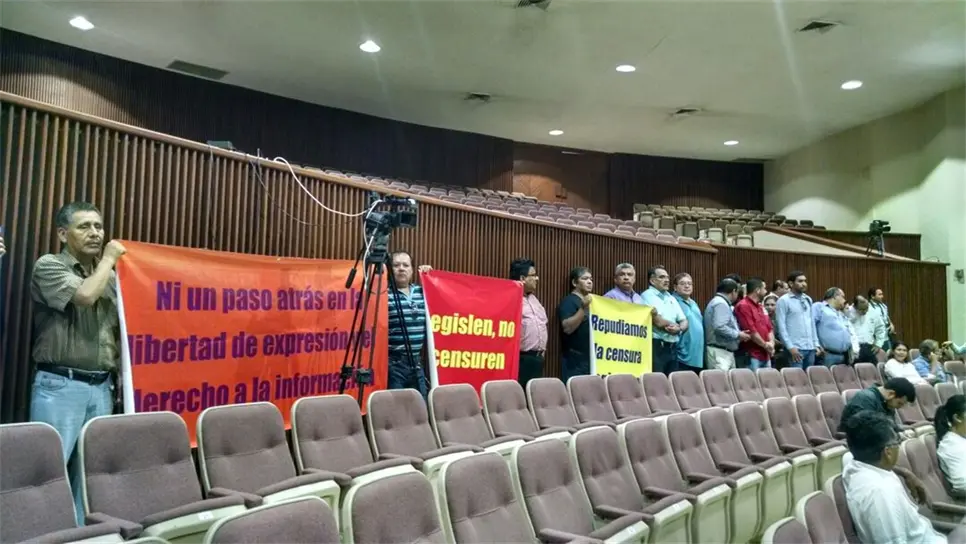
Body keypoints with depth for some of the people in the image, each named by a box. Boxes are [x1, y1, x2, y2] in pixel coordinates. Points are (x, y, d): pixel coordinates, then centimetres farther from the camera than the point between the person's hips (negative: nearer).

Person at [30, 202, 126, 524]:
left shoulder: (110, 276, 14)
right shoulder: (49, 265, -2)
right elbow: (85, 295, -21)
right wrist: (109, 259, -5)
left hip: (101, 387, 5)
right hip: (60, 385, -5)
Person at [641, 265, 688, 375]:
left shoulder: (672, 298, 19)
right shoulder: (647, 296, -5)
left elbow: (684, 321, 15)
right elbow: (658, 321, -15)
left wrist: (679, 329, -8)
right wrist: (676, 324, 1)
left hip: (672, 348, 7)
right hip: (656, 346, -7)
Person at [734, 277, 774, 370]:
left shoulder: (761, 308, 19)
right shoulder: (743, 306, -11)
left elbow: (769, 328, 19)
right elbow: (751, 331, -17)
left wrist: (771, 344, 0)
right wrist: (765, 345, -6)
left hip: (765, 355, 9)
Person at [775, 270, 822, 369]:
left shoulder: (808, 300, 16)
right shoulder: (784, 300, -5)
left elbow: (812, 323, 19)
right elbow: (781, 326, -10)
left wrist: (816, 344, 11)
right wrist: (790, 347, -15)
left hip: (810, 348, 6)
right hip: (795, 348, -6)